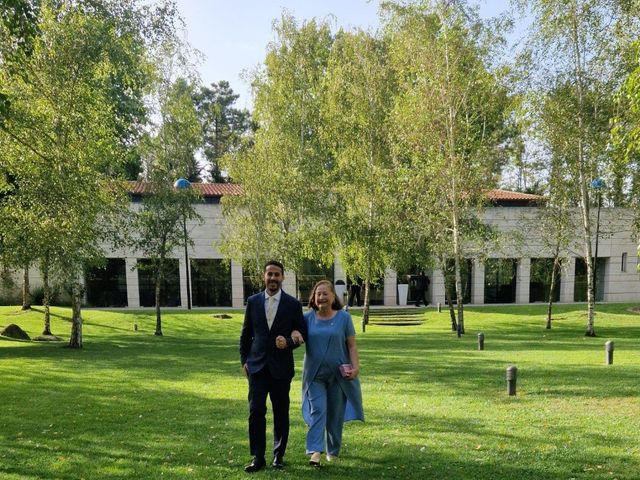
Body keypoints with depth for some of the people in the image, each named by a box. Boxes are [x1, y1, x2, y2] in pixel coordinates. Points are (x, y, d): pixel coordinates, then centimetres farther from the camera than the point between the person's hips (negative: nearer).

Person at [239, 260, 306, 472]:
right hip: (257, 365, 1)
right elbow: (246, 333, 10)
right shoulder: (253, 301, 4)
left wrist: (289, 342, -15)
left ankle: (279, 455, 23)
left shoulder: (293, 304, -1)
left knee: (281, 413, 8)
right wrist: (244, 360, 6)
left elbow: (302, 333, 4)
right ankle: (258, 457, 6)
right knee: (256, 411, -3)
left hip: (281, 366, -1)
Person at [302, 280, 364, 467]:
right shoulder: (307, 318, 1)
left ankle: (333, 450, 26)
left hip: (338, 373, 0)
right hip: (315, 374, 0)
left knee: (335, 413, 10)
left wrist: (355, 366, -12)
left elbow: (351, 345, -1)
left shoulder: (344, 317, -2)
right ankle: (315, 451, -12)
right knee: (317, 411, -10)